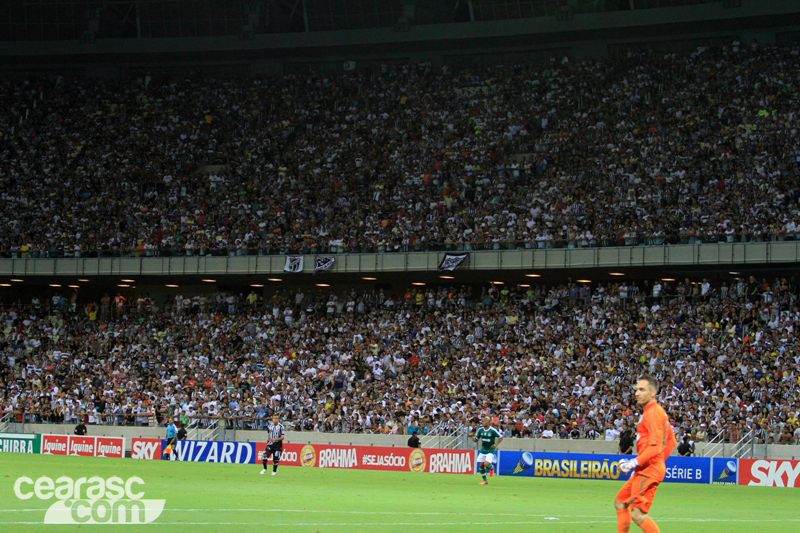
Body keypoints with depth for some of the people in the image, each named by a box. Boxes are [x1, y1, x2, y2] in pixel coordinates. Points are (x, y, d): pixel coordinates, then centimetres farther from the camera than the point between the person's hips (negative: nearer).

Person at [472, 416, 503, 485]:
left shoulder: (492, 431, -14)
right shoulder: (480, 430, 0)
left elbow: (501, 437, -5)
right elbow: (477, 439, 9)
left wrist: (496, 444, -17)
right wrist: (474, 439, -15)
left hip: (490, 451, -5)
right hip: (483, 450, 5)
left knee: (486, 464, -19)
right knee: (481, 465, 1)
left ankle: (491, 468, 19)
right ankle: (484, 480, 18)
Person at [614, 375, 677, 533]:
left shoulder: (652, 413, -15)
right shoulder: (659, 411, 16)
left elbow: (655, 447, -23)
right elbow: (671, 442, 23)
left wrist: (634, 463, -23)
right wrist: (661, 460, 23)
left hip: (649, 470, -11)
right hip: (644, 470, 11)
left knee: (638, 514, -15)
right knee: (620, 502, 18)